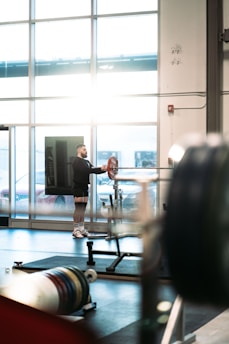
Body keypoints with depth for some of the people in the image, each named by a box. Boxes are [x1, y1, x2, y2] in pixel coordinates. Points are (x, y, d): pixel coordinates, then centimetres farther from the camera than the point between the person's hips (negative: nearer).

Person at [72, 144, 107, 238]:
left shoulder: (86, 162, 18)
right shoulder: (76, 161, -11)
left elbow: (92, 170, 10)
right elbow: (86, 170, -24)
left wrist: (104, 169, -7)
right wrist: (100, 169, -29)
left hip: (85, 187, 9)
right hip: (78, 187, -9)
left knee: (83, 208, 9)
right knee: (78, 208, -10)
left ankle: (81, 229, 13)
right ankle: (75, 230, -8)